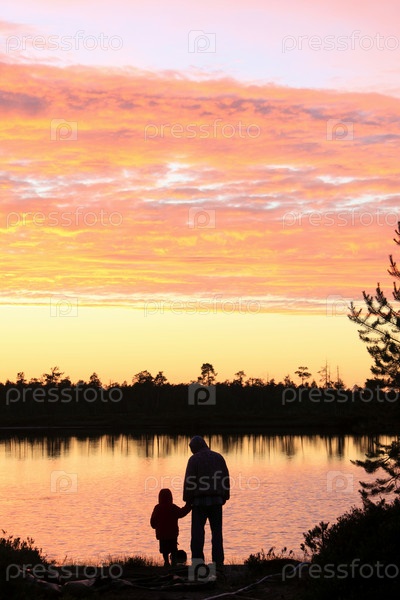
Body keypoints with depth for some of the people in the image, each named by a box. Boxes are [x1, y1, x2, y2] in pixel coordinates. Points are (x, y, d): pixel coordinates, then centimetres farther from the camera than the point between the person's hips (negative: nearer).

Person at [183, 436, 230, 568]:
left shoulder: (194, 459, -5)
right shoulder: (218, 457, 9)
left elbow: (189, 481, -8)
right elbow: (226, 478, 10)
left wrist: (187, 499, -1)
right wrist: (224, 497, 16)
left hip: (199, 500, -4)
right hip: (216, 500, 4)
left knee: (197, 530, -1)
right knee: (217, 530, 6)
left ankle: (197, 558, -10)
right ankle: (218, 561, 3)